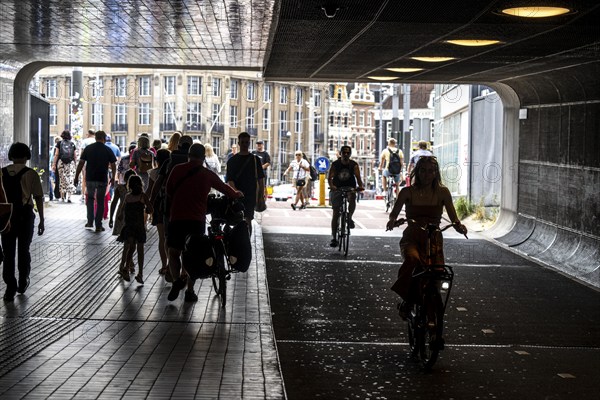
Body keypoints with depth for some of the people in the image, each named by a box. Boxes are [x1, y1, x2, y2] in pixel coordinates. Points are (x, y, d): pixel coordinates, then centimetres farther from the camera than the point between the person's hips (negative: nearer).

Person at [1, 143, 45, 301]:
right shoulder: (30, 174, -6)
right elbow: (38, 198, -7)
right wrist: (41, 220, 0)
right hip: (25, 215, -1)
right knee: (23, 250, 16)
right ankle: (22, 283, 31)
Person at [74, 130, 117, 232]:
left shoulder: (88, 148, 0)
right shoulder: (108, 150, -2)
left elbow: (81, 163, -1)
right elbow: (113, 165, 1)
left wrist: (76, 176, 5)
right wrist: (113, 178, 15)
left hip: (90, 179, 1)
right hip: (102, 179, -1)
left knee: (90, 199, 19)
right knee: (100, 202, 6)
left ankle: (90, 221, 13)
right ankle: (98, 225, 5)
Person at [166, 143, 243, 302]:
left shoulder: (177, 170, 2)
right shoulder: (208, 175, 2)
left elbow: (168, 191, 12)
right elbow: (225, 189, 15)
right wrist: (237, 194, 36)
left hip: (177, 218, 0)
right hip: (197, 220, 0)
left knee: (174, 252, 12)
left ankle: (176, 279, -13)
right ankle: (190, 291, 10)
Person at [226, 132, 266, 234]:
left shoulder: (255, 160, 8)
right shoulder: (232, 160, 8)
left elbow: (261, 180, 9)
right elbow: (230, 180, 0)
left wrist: (261, 197, 2)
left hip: (251, 196, -1)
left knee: (248, 221, -9)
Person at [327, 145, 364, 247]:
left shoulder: (354, 165, -4)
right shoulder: (335, 164, -5)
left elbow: (358, 177, -14)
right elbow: (330, 177, -16)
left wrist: (360, 186, -35)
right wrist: (331, 186, -37)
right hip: (337, 189, 0)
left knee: (352, 197, -37)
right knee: (336, 214, -2)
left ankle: (350, 217, -15)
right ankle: (334, 238, 5)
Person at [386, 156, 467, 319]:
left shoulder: (442, 192, 6)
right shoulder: (408, 192, 3)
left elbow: (454, 218, 5)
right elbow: (394, 212, 3)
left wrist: (459, 225, -18)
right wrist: (392, 220, -22)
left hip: (434, 240, 2)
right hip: (411, 238, -2)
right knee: (412, 260, -36)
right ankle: (407, 301, -19)